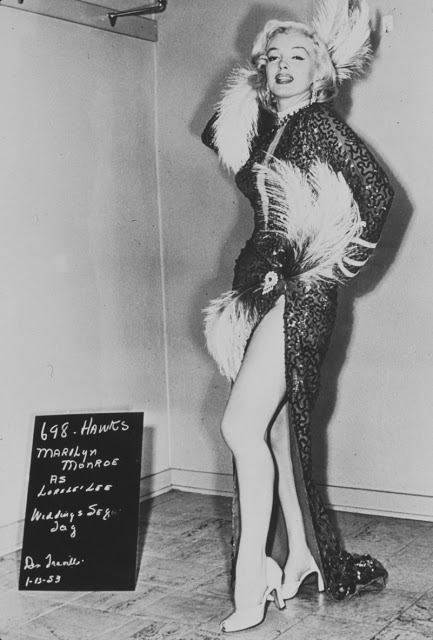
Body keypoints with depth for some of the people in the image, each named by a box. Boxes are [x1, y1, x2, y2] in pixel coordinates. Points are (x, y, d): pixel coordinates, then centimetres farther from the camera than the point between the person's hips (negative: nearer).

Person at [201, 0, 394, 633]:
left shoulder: (320, 124, -6)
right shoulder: (257, 127, 14)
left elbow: (379, 194, -12)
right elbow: (212, 133, 34)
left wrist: (333, 266, -10)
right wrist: (244, 88, 19)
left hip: (301, 291, -7)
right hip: (262, 282, 7)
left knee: (242, 427, -14)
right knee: (275, 427, 10)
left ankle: (250, 586, -6)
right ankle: (298, 554, 24)